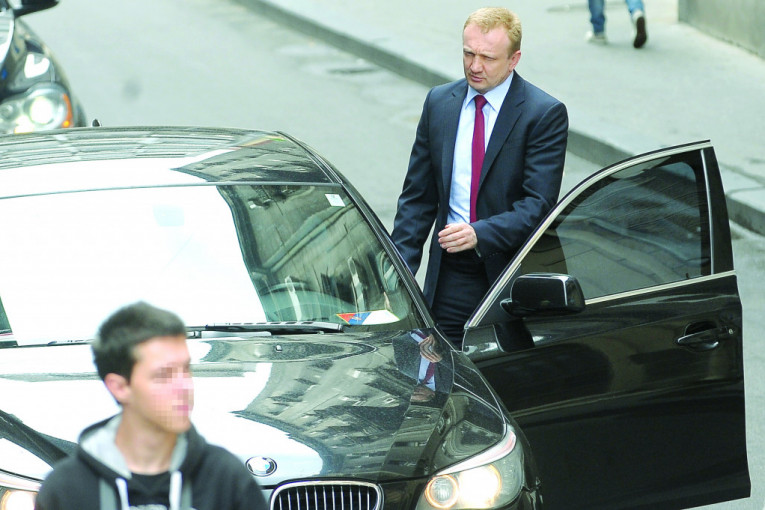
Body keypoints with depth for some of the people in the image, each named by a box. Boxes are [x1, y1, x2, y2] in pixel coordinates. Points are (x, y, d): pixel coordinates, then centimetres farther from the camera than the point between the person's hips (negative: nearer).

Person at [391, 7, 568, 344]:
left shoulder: (545, 114, -6)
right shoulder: (439, 102, 9)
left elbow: (539, 202, -12)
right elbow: (417, 196, 12)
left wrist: (481, 234, -27)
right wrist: (402, 269, 2)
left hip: (513, 271, -3)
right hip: (450, 275, 3)